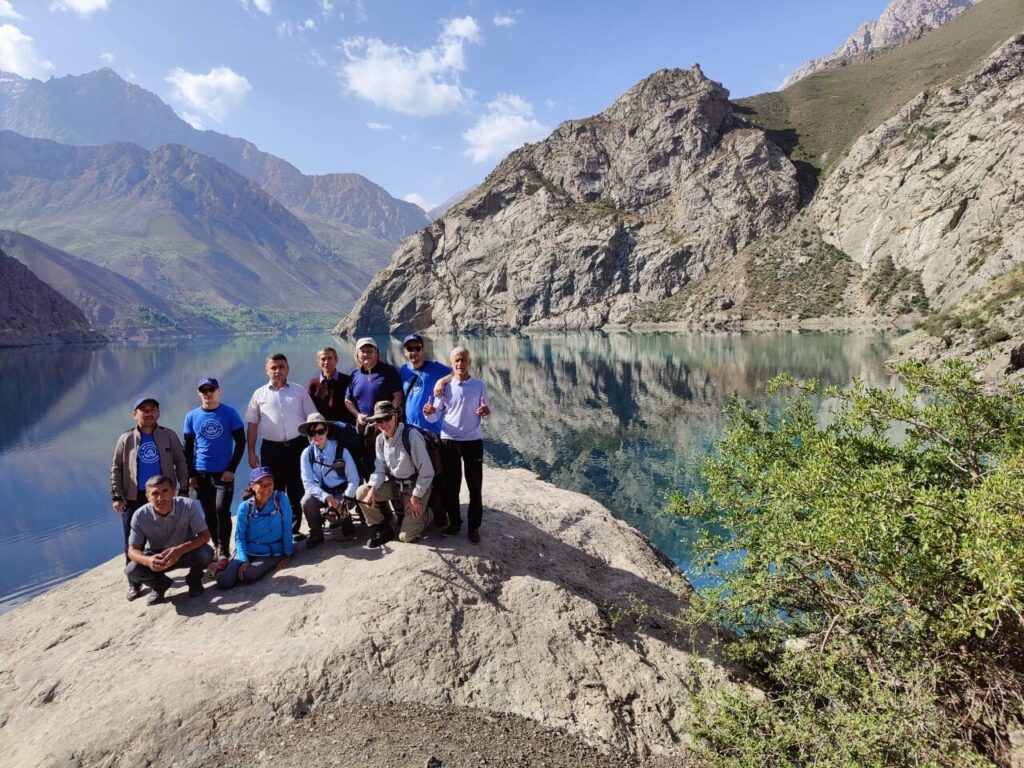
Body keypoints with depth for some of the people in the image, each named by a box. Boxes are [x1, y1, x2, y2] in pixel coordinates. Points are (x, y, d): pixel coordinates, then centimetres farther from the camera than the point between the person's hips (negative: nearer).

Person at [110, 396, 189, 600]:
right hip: (134, 498, 0)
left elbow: (181, 463, 3)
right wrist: (116, 496, -4)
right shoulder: (126, 439, 1)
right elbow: (116, 468, 2)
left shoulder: (169, 436, 1)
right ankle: (135, 583, 14)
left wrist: (183, 489, -3)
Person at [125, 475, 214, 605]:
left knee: (206, 553, -32)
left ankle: (194, 580, 4)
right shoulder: (140, 516, -23)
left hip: (186, 552, -1)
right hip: (156, 557, 2)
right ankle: (160, 584, 9)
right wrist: (147, 560, -41)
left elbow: (204, 536, -25)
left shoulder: (189, 506, -28)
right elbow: (133, 550, -17)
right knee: (132, 570, -25)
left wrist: (180, 550, -43)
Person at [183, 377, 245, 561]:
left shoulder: (230, 413, -4)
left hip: (224, 473, -3)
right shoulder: (192, 416, 4)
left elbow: (240, 442, -2)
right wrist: (190, 474, 4)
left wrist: (232, 469, -8)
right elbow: (188, 447, 10)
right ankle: (216, 546, 24)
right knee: (209, 513, 10)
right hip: (201, 473, 3)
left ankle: (224, 551, 2)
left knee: (222, 511, -10)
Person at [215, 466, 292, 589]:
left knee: (249, 576, -30)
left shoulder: (281, 499, -10)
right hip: (248, 551, 2)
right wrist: (244, 560, -17)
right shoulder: (244, 507, -6)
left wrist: (287, 555, -4)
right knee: (224, 582, -17)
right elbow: (239, 537, -3)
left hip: (272, 553, -2)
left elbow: (287, 529, -5)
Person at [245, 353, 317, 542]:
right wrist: (251, 453, 3)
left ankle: (294, 529, 17)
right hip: (271, 448, 0)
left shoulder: (299, 391, 6)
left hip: (297, 446, 0)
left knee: (296, 490, 7)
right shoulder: (259, 394, 6)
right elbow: (252, 425, 8)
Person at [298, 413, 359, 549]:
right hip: (320, 491, 2)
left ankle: (344, 519, 10)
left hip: (341, 491, -2)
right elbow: (308, 483, -15)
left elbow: (354, 479, -13)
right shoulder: (307, 453, -10)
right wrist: (327, 497, -30)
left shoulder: (340, 449, -15)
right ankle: (316, 534, 0)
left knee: (340, 509, -31)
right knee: (306, 502, -27)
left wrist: (345, 501, -25)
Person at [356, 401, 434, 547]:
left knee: (406, 536, -9)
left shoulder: (411, 436, -25)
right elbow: (380, 469, 1)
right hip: (394, 484, 6)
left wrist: (416, 497, -17)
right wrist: (372, 489, -18)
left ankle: (425, 514, 24)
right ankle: (383, 529, 5)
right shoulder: (380, 439, -3)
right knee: (361, 492, -14)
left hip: (416, 486, -6)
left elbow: (427, 472, -21)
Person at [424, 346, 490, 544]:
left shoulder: (479, 385, 0)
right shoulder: (444, 386, 2)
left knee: (475, 486, 3)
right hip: (449, 441, 1)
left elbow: (485, 414, 5)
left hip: (473, 440, -1)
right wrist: (429, 413, -22)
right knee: (450, 485, 8)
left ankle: (474, 526, 15)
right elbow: (436, 416, 1)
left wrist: (486, 413, -19)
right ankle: (454, 522, 23)